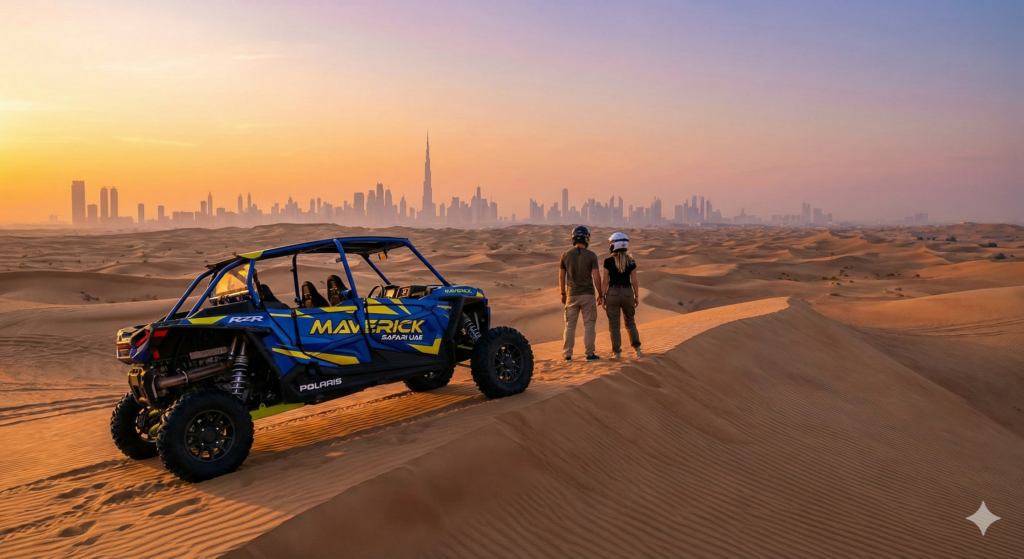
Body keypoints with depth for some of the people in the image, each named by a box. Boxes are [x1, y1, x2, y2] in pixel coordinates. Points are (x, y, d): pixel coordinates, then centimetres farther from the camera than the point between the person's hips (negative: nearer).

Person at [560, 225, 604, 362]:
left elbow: (561, 276, 3)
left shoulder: (566, 255, 0)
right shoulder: (591, 256, -7)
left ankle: (568, 354, 10)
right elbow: (596, 276, -9)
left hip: (572, 295, 2)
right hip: (588, 294, -2)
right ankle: (590, 353, 7)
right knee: (589, 325, 6)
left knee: (570, 325, 9)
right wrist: (601, 294, 0)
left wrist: (563, 294, 15)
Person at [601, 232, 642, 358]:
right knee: (630, 322, 17)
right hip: (627, 293, 2)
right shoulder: (631, 261, -2)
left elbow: (605, 281, -7)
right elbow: (634, 281, -1)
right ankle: (637, 349, 8)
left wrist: (603, 297, 1)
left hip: (612, 293, -2)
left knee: (614, 325, 8)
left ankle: (617, 352, 7)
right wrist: (637, 296, 10)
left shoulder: (608, 261, -8)